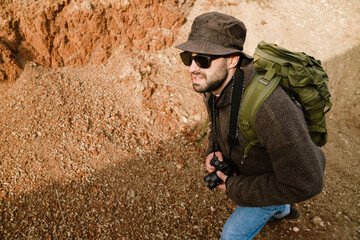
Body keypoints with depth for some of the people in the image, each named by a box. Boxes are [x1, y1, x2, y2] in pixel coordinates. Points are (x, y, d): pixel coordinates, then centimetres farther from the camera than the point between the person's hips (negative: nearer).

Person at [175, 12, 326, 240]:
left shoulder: (271, 110, -48)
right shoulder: (215, 82, -21)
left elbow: (305, 184, -39)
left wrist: (237, 187, -30)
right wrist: (214, 149, -16)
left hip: (285, 180, -7)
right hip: (250, 164, 7)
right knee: (243, 197, 35)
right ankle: (283, 211, 68)